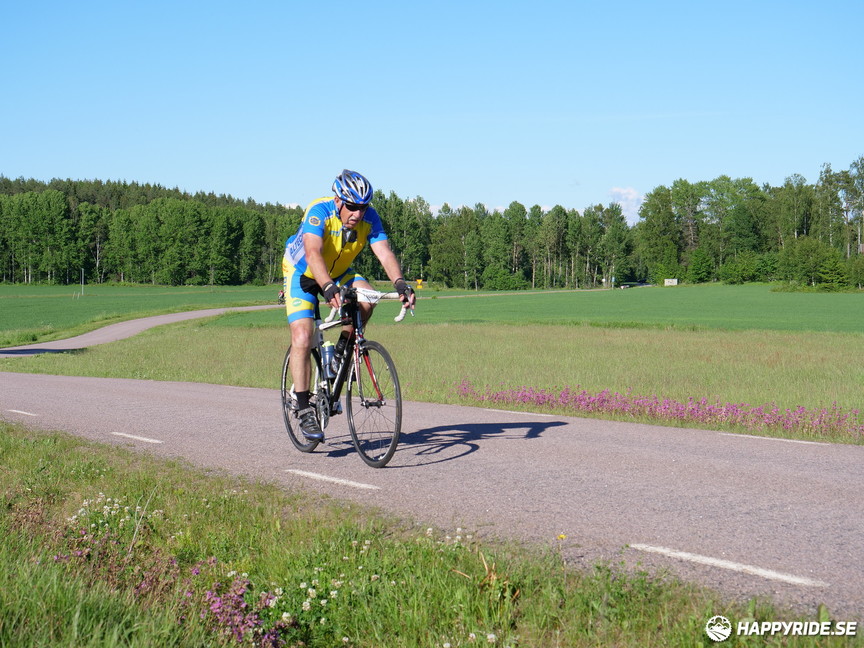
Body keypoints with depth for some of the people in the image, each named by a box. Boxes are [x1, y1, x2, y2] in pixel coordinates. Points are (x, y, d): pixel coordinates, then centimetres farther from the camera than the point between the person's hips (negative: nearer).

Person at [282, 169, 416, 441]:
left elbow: (384, 253, -28)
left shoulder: (369, 217, -19)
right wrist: (329, 288, -60)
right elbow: (313, 254, -44)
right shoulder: (319, 211, -31)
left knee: (366, 297, -27)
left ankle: (342, 349, -1)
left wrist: (400, 283, -47)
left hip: (338, 273, 4)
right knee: (302, 339, -18)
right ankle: (303, 410, -10)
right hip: (302, 273, -4)